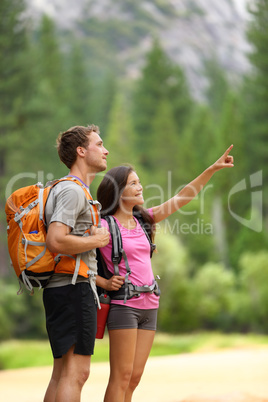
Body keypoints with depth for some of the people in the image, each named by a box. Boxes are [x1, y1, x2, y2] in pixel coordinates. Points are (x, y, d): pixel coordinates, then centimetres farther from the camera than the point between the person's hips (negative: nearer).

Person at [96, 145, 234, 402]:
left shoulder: (143, 220, 13)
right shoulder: (104, 226, -7)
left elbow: (182, 198, 12)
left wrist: (212, 169, 8)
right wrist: (103, 282, -12)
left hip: (149, 306, 7)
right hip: (123, 305, -7)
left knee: (134, 377, 5)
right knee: (121, 376, -9)